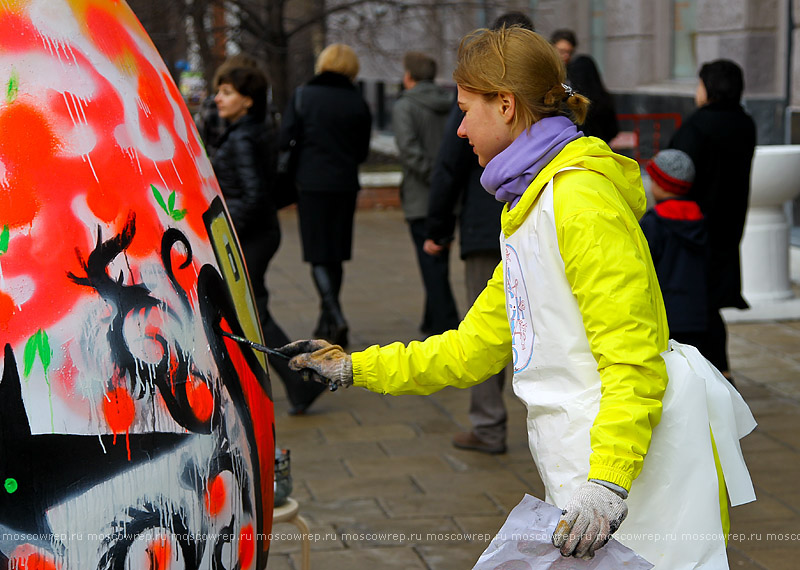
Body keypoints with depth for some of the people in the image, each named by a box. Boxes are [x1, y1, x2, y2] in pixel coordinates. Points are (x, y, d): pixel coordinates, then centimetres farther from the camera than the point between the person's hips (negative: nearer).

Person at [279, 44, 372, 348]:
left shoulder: (302, 96, -4)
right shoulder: (358, 103, 1)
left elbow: (285, 140, -8)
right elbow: (362, 152, 5)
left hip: (311, 183, -2)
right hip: (345, 185, 2)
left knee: (319, 256, -2)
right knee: (336, 254, 13)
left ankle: (336, 316, -21)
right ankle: (326, 322, 23)